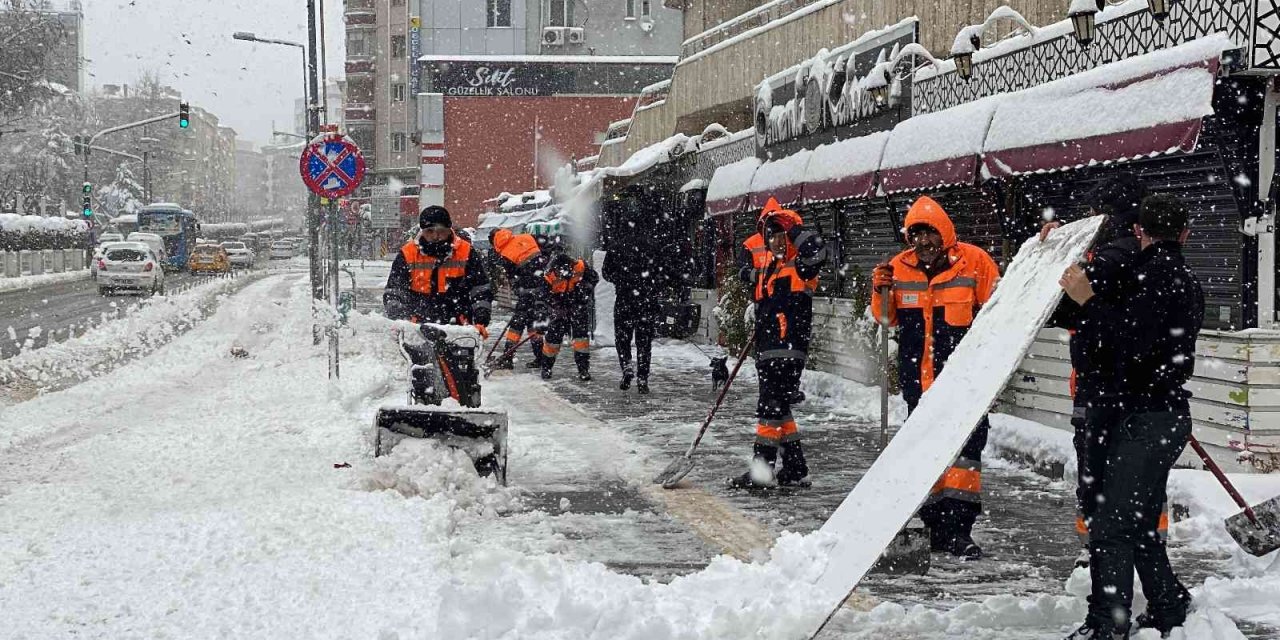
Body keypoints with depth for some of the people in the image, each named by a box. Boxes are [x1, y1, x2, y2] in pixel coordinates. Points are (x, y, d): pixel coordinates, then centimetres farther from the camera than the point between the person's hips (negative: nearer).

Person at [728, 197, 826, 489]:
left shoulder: (800, 267, -8)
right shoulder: (768, 267, 16)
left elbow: (815, 249, -29)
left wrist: (790, 225, -18)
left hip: (789, 349, -9)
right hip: (767, 349, 9)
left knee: (771, 407, -9)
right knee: (778, 409, 12)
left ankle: (762, 467, -6)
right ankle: (795, 469, 18)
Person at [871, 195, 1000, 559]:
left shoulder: (973, 262, -6)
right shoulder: (900, 267, 5)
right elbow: (888, 319, 12)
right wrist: (881, 291, -7)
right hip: (918, 376, 4)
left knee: (965, 444, -7)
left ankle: (959, 525, -5)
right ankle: (937, 525, 20)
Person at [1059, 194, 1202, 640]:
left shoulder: (1157, 274, -14)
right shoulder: (1186, 280, 18)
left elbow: (1131, 339, -23)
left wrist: (1087, 299, -16)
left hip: (1145, 416, -10)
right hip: (1167, 414, 10)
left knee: (1111, 527, -10)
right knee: (1140, 526, 18)